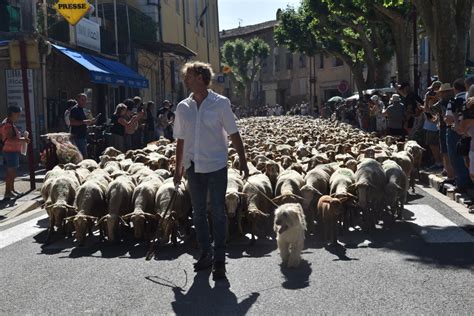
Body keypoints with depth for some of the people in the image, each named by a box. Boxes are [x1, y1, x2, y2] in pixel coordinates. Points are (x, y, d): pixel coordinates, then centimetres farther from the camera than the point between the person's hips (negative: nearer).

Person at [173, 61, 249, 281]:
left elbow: (234, 135, -2)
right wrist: (178, 169, 11)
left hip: (216, 165, -4)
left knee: (218, 213, -1)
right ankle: (206, 254, 27)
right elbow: (181, 140, 10)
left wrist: (243, 161, -4)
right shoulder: (183, 107, 4)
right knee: (198, 213, 12)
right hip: (193, 167, 4)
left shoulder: (220, 103, -6)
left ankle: (219, 260, 9)